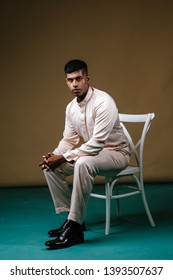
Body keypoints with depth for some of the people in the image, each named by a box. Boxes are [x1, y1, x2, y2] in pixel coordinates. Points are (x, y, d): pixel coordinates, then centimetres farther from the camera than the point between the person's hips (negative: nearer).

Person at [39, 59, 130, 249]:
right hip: (92, 151, 8)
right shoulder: (71, 107, 1)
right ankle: (71, 216, -1)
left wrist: (64, 158, -28)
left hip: (116, 153, -8)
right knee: (50, 166, -7)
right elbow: (69, 139, 6)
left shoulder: (103, 102, -24)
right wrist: (54, 155, -16)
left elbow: (97, 143, -30)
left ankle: (75, 227, -33)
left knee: (83, 163, -38)